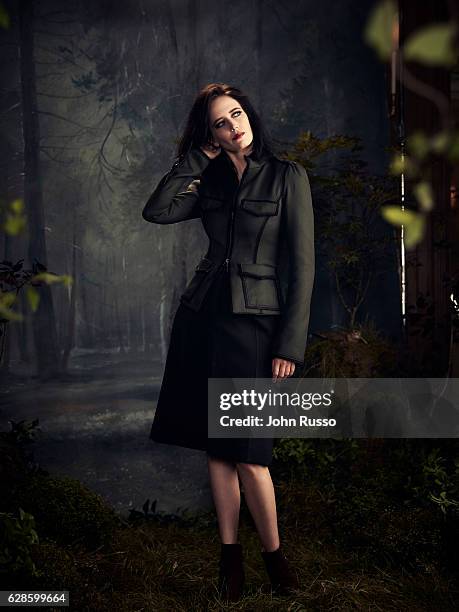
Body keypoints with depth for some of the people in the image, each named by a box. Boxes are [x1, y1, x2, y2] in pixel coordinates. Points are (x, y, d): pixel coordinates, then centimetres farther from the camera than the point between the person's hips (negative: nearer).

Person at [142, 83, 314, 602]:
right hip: (202, 315, 5)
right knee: (216, 444, 7)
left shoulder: (288, 176, -1)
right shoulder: (211, 183, 13)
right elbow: (156, 211, -2)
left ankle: (273, 552, 14)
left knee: (248, 451, -7)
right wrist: (195, 160, 2)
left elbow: (301, 265, -5)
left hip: (254, 321, -4)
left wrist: (291, 344, -10)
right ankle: (230, 553, 19)